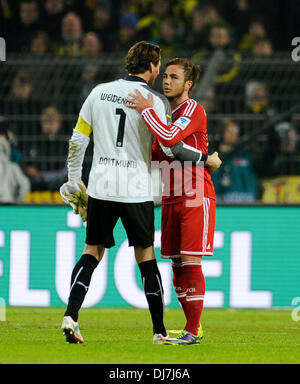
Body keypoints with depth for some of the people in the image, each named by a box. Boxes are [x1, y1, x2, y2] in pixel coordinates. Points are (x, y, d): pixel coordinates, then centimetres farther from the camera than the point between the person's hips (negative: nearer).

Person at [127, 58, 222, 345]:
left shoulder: (193, 110, -10)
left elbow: (170, 138, -27)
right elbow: (157, 154, 23)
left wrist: (146, 110, -18)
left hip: (196, 198, -8)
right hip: (171, 199, 8)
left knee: (191, 263, -10)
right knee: (177, 265, 6)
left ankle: (192, 332, -7)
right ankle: (191, 327, 13)